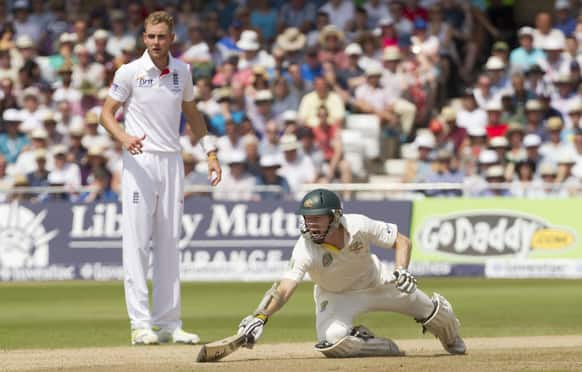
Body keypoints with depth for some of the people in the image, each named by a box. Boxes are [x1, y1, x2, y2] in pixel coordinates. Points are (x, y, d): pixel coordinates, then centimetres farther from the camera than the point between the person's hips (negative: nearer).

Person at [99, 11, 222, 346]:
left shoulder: (181, 71, 8)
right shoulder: (130, 72, -6)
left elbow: (191, 112, 20)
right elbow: (107, 113, -4)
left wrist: (210, 152, 13)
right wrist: (124, 137, -24)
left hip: (172, 162, 5)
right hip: (140, 161, -5)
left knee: (169, 245, 7)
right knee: (137, 243, -8)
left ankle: (168, 323, 11)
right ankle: (141, 324, -8)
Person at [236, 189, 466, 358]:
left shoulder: (358, 226, -31)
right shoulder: (305, 249, -35)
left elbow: (401, 241, -18)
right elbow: (285, 287, -46)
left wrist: (401, 271, -36)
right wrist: (260, 317, -62)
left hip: (375, 282, 1)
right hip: (335, 297, -1)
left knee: (431, 311, 8)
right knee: (331, 341, -30)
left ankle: (452, 342, 46)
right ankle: (385, 348, -1)